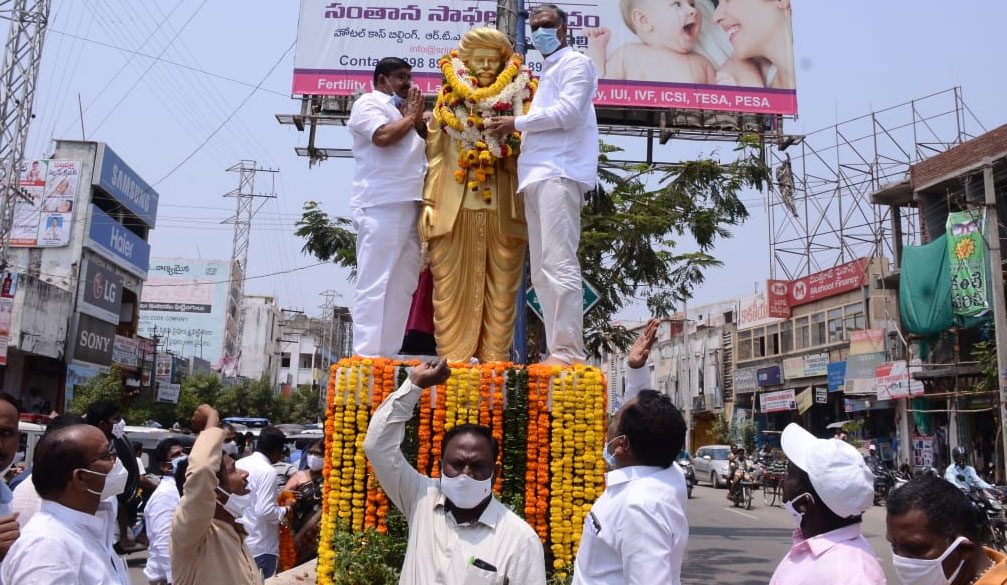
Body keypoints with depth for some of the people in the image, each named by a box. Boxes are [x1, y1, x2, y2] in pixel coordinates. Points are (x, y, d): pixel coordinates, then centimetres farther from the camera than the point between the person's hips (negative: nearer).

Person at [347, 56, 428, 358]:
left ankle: (389, 354, 6)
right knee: (375, 284, -11)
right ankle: (367, 356, -11)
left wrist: (418, 116, 12)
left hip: (410, 205, 8)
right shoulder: (368, 103, 3)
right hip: (382, 206, -8)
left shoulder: (403, 110, 29)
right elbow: (383, 136, -15)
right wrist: (410, 117, 2)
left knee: (402, 285, 4)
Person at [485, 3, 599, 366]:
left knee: (558, 265, -16)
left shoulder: (575, 63, 4)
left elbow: (568, 112, -11)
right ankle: (558, 350, 5)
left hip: (559, 173, -9)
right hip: (537, 176, 9)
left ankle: (569, 352, -16)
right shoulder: (546, 74, 30)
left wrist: (517, 123, -4)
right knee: (543, 271, 4)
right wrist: (516, 133, 13)